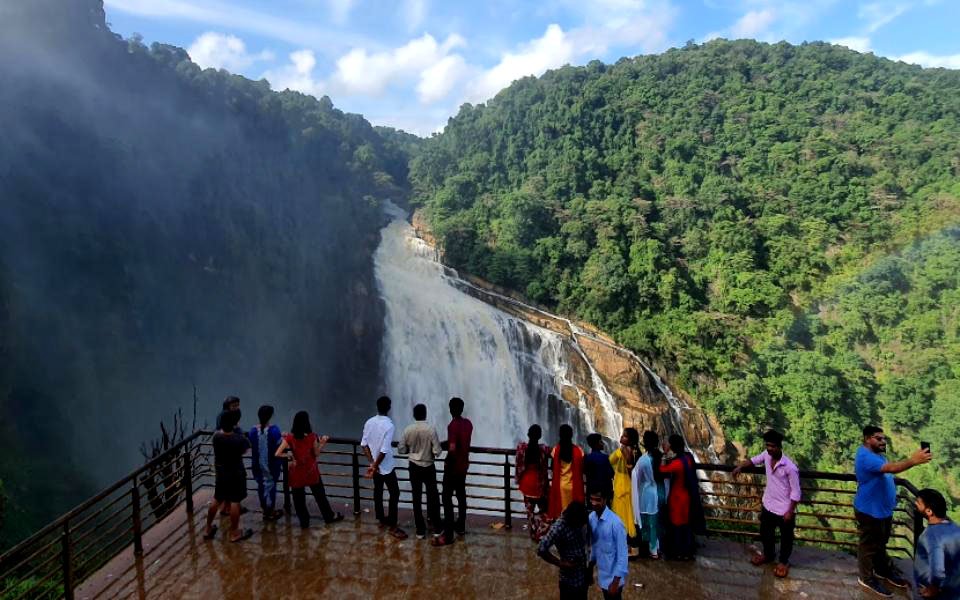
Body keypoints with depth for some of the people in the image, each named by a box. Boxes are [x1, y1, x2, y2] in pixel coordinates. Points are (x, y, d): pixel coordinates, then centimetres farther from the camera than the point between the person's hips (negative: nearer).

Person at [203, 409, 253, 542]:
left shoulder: (216, 436, -12)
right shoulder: (239, 439, -25)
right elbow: (246, 449, -3)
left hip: (221, 473, 5)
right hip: (236, 474, -5)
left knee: (217, 501, 20)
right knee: (235, 503, 5)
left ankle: (208, 529, 32)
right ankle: (234, 533, 16)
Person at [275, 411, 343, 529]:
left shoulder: (289, 437, -15)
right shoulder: (312, 436, -15)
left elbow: (277, 454, -18)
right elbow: (316, 454, -5)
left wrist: (289, 455, -3)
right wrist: (322, 443, 3)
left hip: (297, 472, -1)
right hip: (311, 471, 1)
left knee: (299, 498, 16)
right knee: (320, 495, 18)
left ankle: (304, 521, 25)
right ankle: (329, 516, 32)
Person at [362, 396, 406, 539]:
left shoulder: (369, 422, -4)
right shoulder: (389, 426, -24)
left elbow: (364, 444, 0)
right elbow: (384, 451, -25)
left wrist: (371, 463, -1)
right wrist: (375, 466, -14)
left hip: (375, 465, 7)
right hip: (386, 466, -7)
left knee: (378, 491, 20)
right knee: (394, 493, 2)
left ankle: (381, 519, 34)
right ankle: (392, 526, 4)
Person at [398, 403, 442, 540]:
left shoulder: (408, 430, -8)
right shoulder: (431, 430, -16)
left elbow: (401, 450, -1)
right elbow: (437, 452, -15)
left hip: (414, 467, 2)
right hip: (428, 467, -2)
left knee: (417, 498, 9)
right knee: (433, 496, 12)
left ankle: (420, 530, 14)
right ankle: (436, 528, 19)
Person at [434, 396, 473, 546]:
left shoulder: (453, 425, -21)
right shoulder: (468, 423, 3)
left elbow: (452, 448, -29)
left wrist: (447, 461, -13)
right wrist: (443, 442, 18)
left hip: (453, 467, -8)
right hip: (464, 465, 8)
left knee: (447, 499, -2)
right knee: (461, 495, 20)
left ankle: (448, 535, -2)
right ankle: (461, 526, 32)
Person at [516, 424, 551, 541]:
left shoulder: (521, 447, -11)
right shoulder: (544, 449, -16)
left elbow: (518, 465, -2)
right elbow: (545, 468, -9)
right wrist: (546, 484, 4)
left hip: (526, 481, 2)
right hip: (539, 482, -2)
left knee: (529, 509, 16)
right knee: (543, 509, 15)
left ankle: (534, 534, 24)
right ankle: (541, 534, 7)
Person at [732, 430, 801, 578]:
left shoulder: (790, 467, -28)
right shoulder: (766, 455, -11)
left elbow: (796, 492, -19)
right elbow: (754, 460, 12)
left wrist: (790, 512, -16)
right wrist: (741, 466, -3)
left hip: (784, 509, -6)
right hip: (768, 505, 6)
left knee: (786, 538, 18)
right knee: (765, 533, 24)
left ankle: (783, 562, 41)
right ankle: (768, 555, 49)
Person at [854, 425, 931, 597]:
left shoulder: (878, 454, 9)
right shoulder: (866, 457, -28)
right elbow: (890, 468, -42)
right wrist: (913, 461, -52)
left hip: (883, 509, 10)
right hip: (870, 511, -10)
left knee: (880, 543, 25)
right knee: (869, 545, 5)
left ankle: (883, 570, 41)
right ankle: (867, 578, 19)